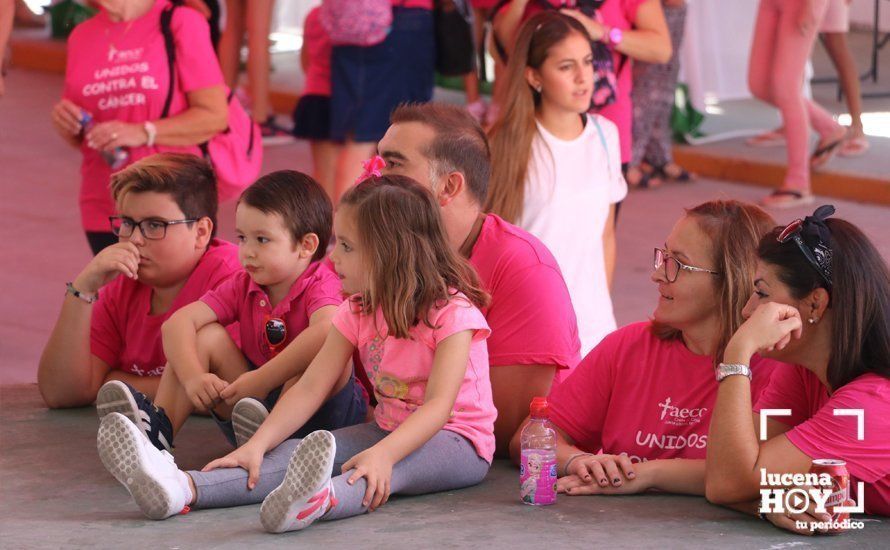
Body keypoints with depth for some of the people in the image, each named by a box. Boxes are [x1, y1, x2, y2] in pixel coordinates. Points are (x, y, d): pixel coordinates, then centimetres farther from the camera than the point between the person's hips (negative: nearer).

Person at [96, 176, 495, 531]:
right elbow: (311, 388, -3)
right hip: (385, 428, 6)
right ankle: (182, 488, -42)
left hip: (456, 440, -6)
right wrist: (257, 445, -18)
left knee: (395, 466, -40)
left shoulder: (451, 313, -17)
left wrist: (383, 454, -45)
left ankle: (322, 500, -74)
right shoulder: (357, 312, 4)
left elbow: (439, 405, -28)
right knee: (297, 452, -19)